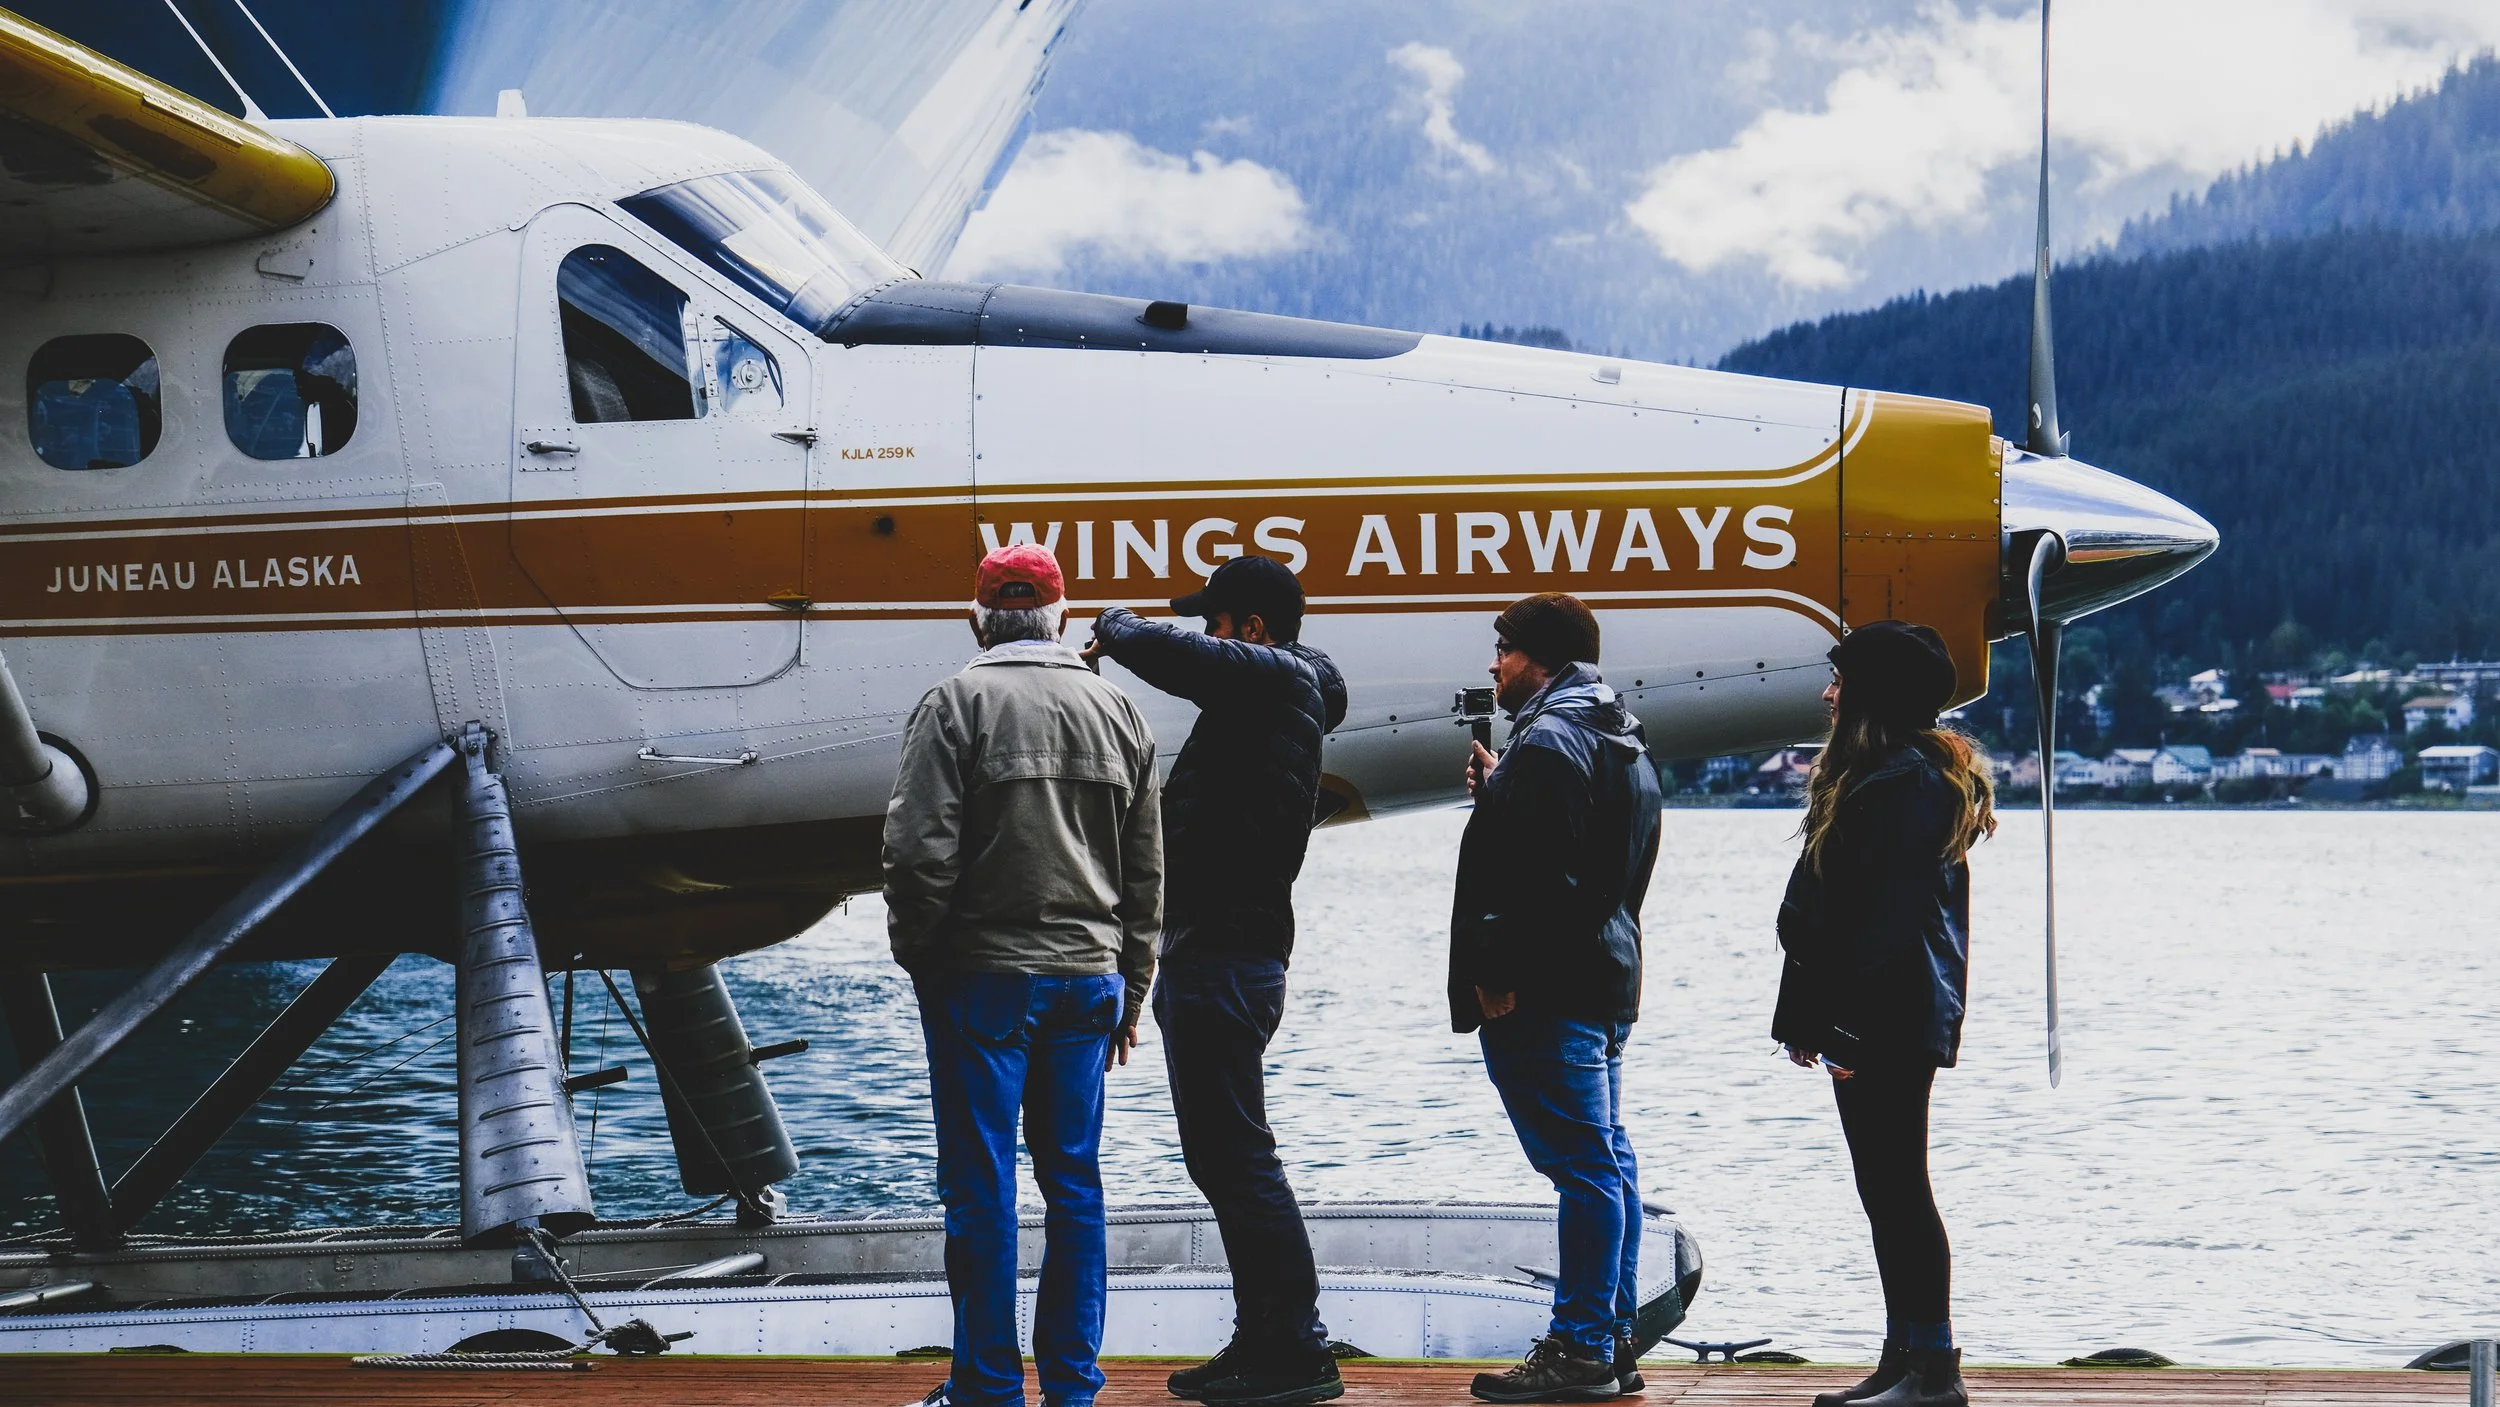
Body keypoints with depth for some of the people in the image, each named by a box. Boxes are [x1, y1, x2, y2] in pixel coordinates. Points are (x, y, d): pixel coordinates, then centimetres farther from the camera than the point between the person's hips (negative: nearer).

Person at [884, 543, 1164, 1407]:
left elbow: (919, 849, -14)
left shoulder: (958, 704, -7)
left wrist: (918, 956, 0)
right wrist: (1129, 988, 19)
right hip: (1087, 979, 5)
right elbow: (1146, 871, 13)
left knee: (981, 1188, 1)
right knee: (1073, 1182, 10)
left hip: (982, 978, -5)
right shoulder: (1117, 710, 10)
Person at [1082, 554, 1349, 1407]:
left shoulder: (1274, 679, -11)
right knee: (1221, 1156, 15)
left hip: (1224, 959, -11)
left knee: (1237, 1154, -10)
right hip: (1214, 956, 11)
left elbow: (1165, 653, -23)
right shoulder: (1262, 698, 19)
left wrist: (1115, 629, -2)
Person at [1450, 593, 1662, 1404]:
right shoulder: (1622, 743, 18)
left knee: (1582, 1163, -9)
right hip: (1606, 980, 11)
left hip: (1547, 993, -11)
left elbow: (1538, 878, -21)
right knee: (1605, 1161, 12)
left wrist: (1499, 975, -18)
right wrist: (1496, 795, 17)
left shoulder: (1549, 743, -14)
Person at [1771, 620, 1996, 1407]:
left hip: (1891, 1019, -11)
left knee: (1895, 1186, -7)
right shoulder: (1872, 775, 19)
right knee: (1887, 1188, 12)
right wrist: (1807, 1015, 19)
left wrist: (1842, 1019, -21)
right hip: (1871, 1022, 11)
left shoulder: (1907, 781, -15)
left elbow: (1887, 917, -21)